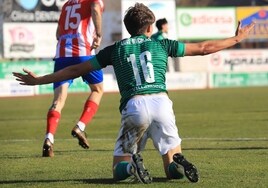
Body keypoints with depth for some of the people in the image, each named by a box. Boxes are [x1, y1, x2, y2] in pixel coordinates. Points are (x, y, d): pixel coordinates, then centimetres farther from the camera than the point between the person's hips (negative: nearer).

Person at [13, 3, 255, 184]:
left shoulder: (115, 49, 18)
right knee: (173, 171, 12)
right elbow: (203, 48, 24)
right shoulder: (160, 44, 19)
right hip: (161, 102, 1)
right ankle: (176, 160, -25)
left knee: (118, 169, 11)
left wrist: (38, 80, 28)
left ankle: (132, 163, -25)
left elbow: (76, 70, 20)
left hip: (133, 106, -1)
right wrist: (237, 38, 37)